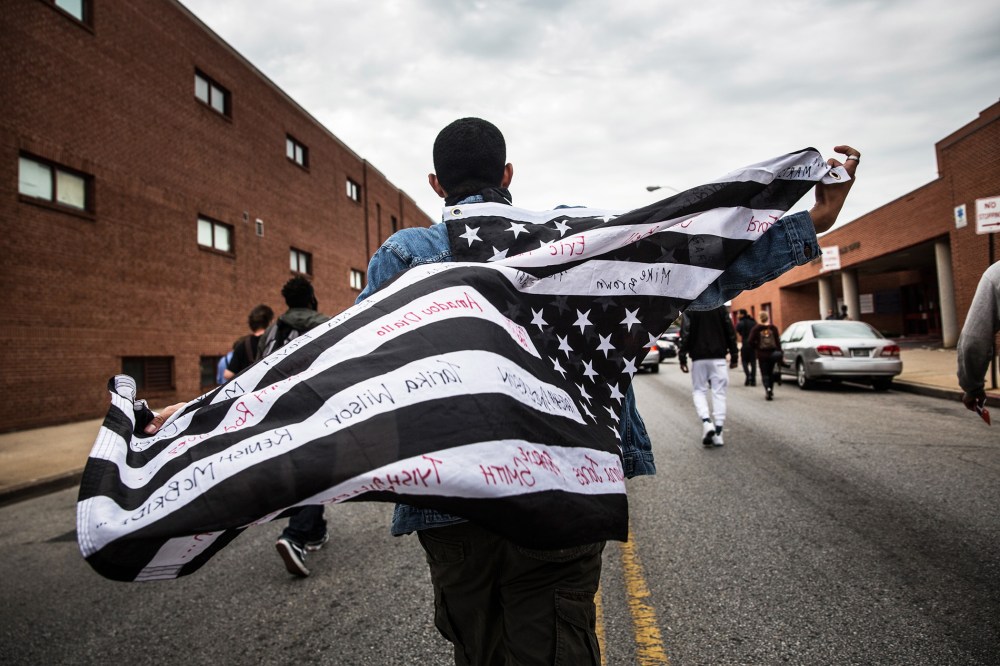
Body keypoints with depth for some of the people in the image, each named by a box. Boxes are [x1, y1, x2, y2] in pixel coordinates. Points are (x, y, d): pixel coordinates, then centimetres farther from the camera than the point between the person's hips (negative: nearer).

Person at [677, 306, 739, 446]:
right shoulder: (720, 307, 3)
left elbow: (685, 334, -9)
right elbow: (730, 331, 3)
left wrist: (682, 357, -5)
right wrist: (734, 355, 10)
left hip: (699, 358, -1)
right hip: (719, 358, 1)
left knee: (698, 391, 10)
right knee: (719, 393, 5)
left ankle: (706, 422, -13)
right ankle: (718, 432, 2)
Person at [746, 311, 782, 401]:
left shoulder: (756, 329, -6)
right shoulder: (773, 328, 0)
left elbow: (750, 342, -9)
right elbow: (778, 341, -2)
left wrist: (755, 348, 8)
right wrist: (779, 352, 2)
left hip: (762, 354, -2)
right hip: (772, 353, 2)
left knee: (764, 373, 2)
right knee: (770, 372, 18)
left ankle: (767, 389, -22)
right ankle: (771, 391, 22)